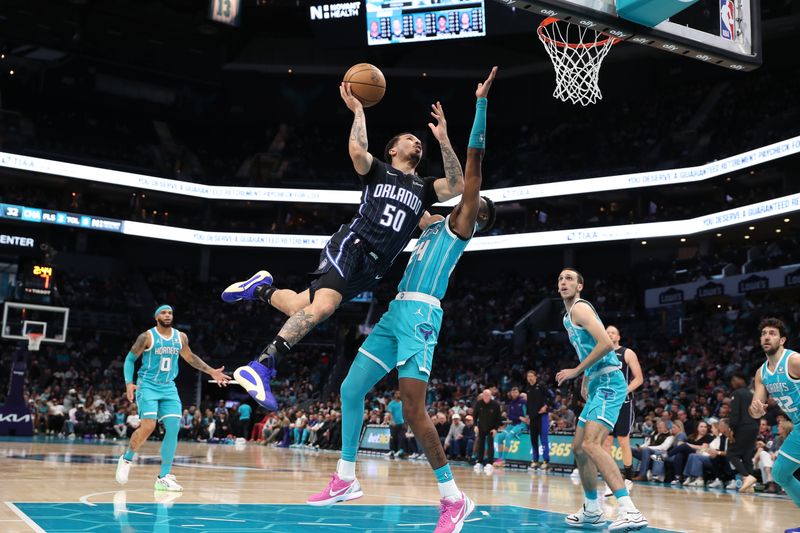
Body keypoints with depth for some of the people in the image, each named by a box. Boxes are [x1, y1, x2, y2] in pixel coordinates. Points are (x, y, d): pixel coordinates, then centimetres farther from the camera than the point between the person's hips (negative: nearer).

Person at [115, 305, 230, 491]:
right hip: (148, 386, -5)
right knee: (148, 427, -19)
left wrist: (212, 372, 14)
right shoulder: (147, 337, -8)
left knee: (173, 428, -7)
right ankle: (126, 458, 10)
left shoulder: (180, 337, 6)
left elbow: (190, 357, 21)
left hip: (168, 387, 5)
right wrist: (129, 383, -17)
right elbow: (130, 359, -2)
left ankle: (164, 478, -1)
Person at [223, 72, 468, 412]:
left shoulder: (423, 188, 21)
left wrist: (443, 140, 0)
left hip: (373, 267, 5)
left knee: (303, 308, 3)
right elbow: (356, 150, -12)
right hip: (351, 246, -5)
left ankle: (262, 289, 29)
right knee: (322, 306, -30)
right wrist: (357, 109, -1)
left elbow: (457, 186, 2)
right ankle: (260, 367, -27)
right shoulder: (377, 171, 11)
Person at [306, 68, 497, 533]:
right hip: (396, 313, 9)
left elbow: (474, 161, -4)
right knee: (351, 389, 7)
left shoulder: (461, 224, 3)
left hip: (420, 315, -9)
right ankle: (346, 479, 18)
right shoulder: (434, 225, 25)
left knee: (413, 410, -15)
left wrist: (481, 101, -6)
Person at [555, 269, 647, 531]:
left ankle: (630, 512, -32)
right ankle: (592, 511, 25)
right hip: (599, 384, 11)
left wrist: (576, 371, -16)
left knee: (591, 444, -24)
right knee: (579, 447, 15)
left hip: (609, 382, -11)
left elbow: (606, 343, -21)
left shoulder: (580, 308, -9)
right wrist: (585, 380, 22)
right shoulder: (569, 316, 20)